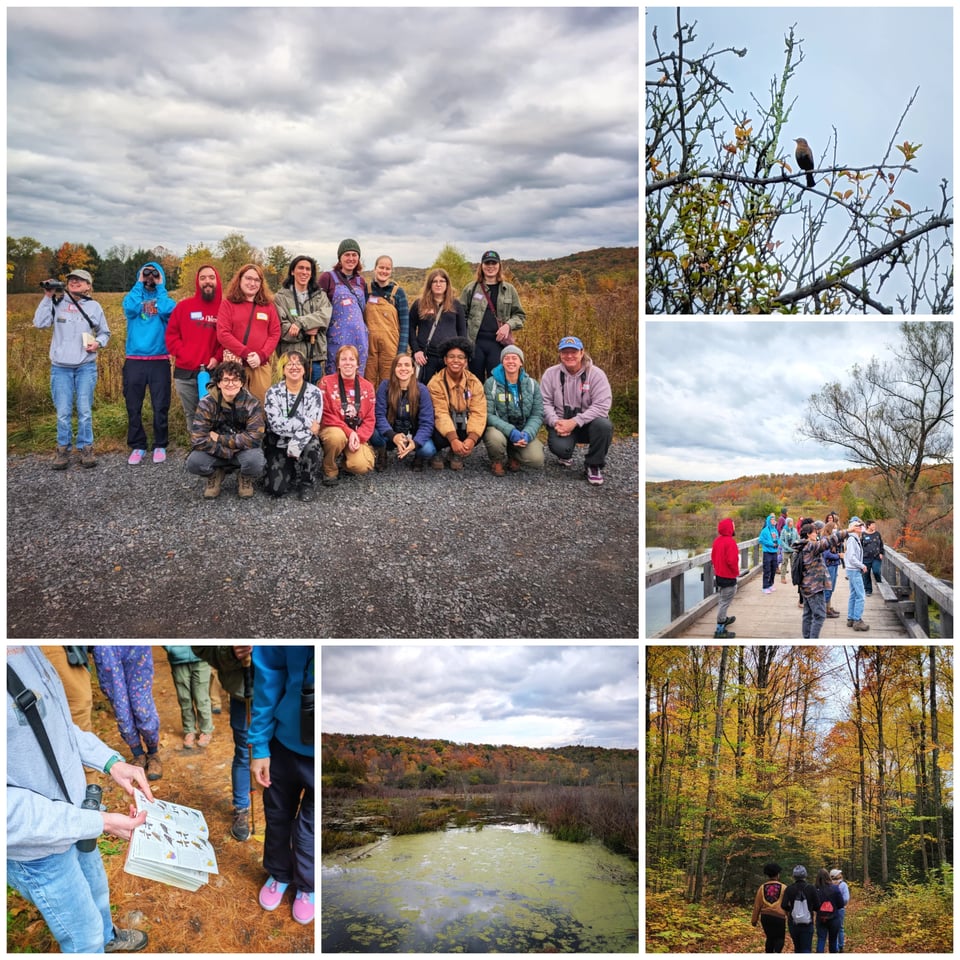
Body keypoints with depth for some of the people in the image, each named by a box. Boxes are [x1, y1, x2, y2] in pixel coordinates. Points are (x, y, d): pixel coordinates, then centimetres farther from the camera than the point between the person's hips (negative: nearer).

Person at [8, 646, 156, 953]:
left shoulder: (25, 649, -12)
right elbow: (11, 809, -35)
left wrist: (110, 761, -7)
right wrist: (99, 823, -30)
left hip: (72, 811, 8)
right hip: (37, 847, -8)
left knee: (97, 890, 33)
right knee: (84, 936, 17)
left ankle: (107, 938, 60)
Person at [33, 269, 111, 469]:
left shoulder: (94, 306, 6)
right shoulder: (57, 303, 5)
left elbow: (105, 332, 14)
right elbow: (39, 323, -6)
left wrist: (98, 343, -7)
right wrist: (47, 297, -7)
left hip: (86, 367, 0)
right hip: (60, 367, 0)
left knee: (85, 410, 0)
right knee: (63, 412, 0)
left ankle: (85, 448, 10)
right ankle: (63, 449, 11)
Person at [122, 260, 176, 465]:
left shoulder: (166, 298, 10)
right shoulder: (134, 295, 13)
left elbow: (167, 311, -15)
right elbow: (130, 308, -12)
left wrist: (160, 287, -2)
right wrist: (139, 284, -1)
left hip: (159, 361, -1)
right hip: (134, 361, 2)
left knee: (160, 407, 0)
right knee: (133, 406, 3)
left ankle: (160, 446, 10)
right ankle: (137, 446, 12)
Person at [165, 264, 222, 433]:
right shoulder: (184, 306, 7)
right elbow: (171, 334, 6)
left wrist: (218, 358, -13)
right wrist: (183, 355, -6)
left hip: (213, 373, -2)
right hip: (185, 373, 2)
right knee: (191, 415, 11)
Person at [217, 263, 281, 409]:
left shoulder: (268, 305, 13)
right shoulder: (228, 303, 5)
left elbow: (275, 333, 6)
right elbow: (223, 334, -4)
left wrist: (261, 356, -9)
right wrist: (246, 353, -12)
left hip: (261, 364, 2)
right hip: (234, 363, -2)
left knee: (261, 405, 0)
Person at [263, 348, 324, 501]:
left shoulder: (314, 393, -4)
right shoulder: (273, 392, -5)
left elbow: (313, 427, -15)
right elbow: (276, 424, -17)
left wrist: (295, 445, -28)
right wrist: (305, 423, -23)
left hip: (304, 443, 0)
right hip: (278, 444, 0)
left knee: (311, 443, -37)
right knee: (276, 488, -20)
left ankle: (307, 483, -10)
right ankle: (291, 472, 17)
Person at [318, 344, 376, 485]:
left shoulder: (367, 387, 4)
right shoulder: (327, 382, -4)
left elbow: (370, 419, 2)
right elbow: (325, 415, -9)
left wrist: (358, 436, -17)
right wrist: (348, 431, -21)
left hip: (357, 434, 2)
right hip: (332, 429, -2)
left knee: (362, 466, -25)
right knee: (337, 437, -39)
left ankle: (347, 461, 15)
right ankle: (330, 470, -9)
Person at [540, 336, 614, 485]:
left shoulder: (596, 374, -8)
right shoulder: (551, 373, 0)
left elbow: (601, 405, -16)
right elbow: (545, 402, -1)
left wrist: (575, 422, -25)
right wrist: (555, 421, -21)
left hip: (587, 423, 0)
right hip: (562, 423, 0)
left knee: (604, 425, -34)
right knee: (559, 447, -31)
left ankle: (594, 465, -6)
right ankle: (565, 456, 13)